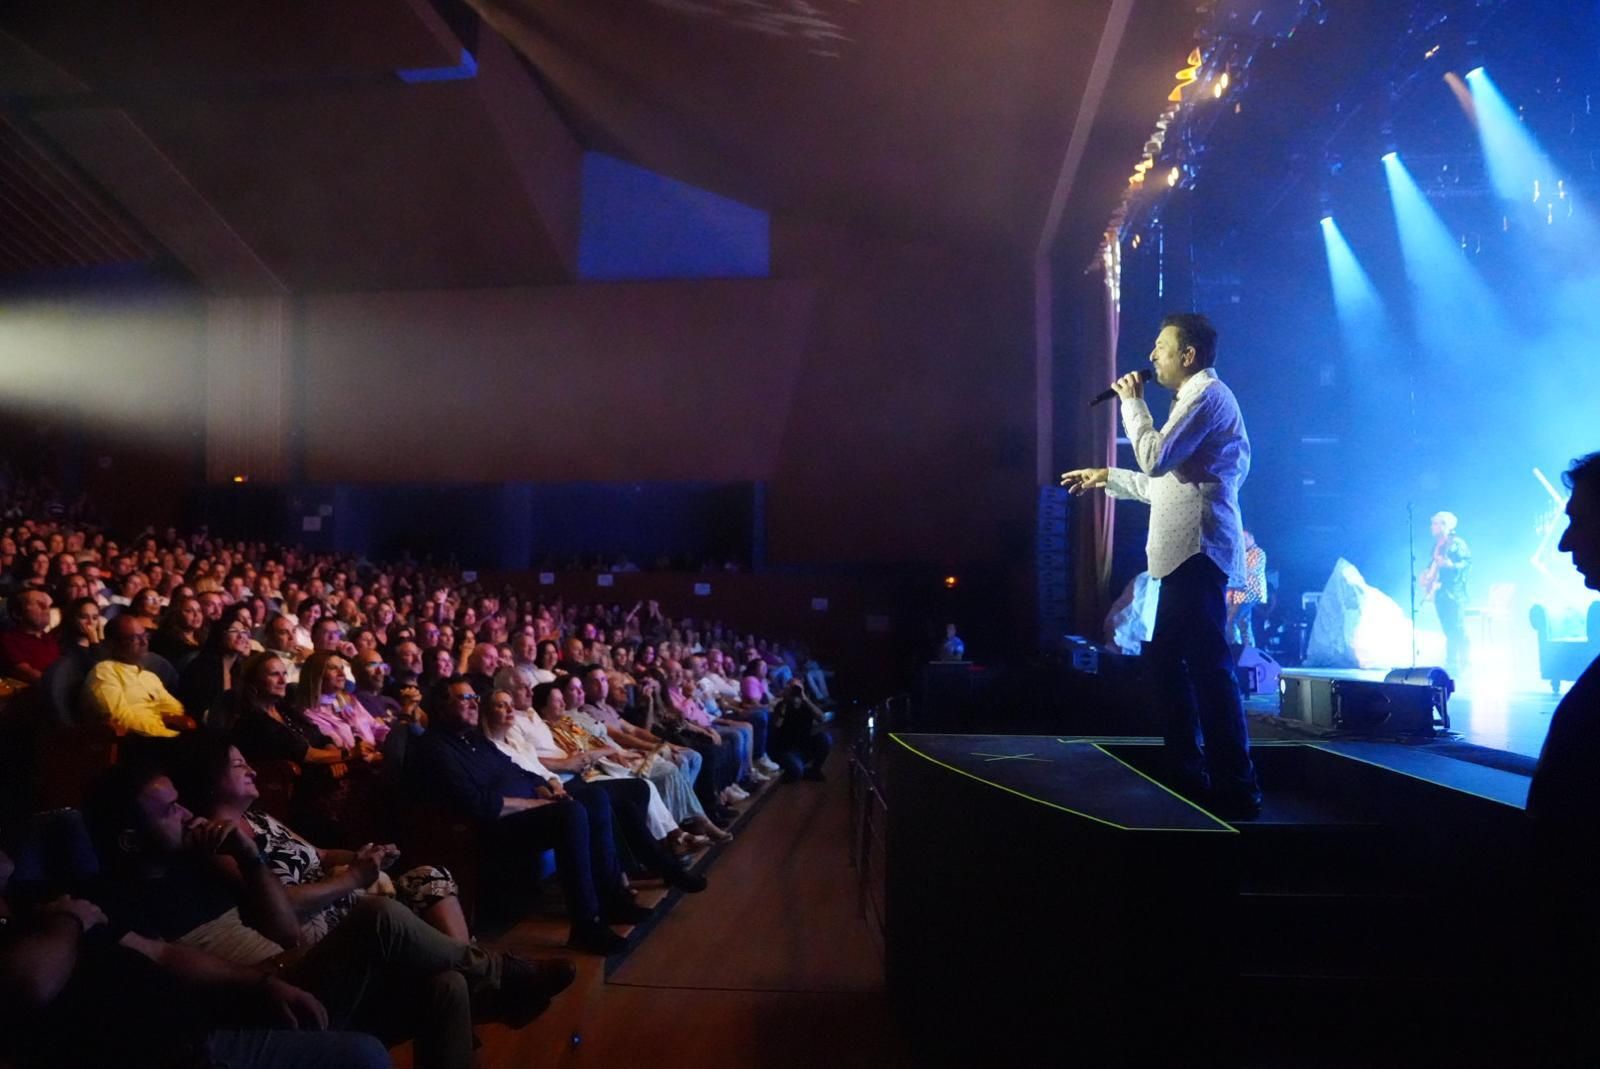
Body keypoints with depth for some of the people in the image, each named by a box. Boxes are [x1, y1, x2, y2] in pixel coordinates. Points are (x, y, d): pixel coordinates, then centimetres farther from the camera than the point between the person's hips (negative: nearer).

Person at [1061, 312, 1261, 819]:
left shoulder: (1207, 394, -6)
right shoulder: (1197, 398, 26)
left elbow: (1156, 457, -18)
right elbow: (1167, 482, 29)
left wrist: (1132, 402, -5)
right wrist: (1106, 477, 30)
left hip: (1198, 549, -11)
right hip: (1188, 550, 11)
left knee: (1208, 664, -13)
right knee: (1167, 657, 12)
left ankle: (1236, 787, -10)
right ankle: (1187, 773, 19)